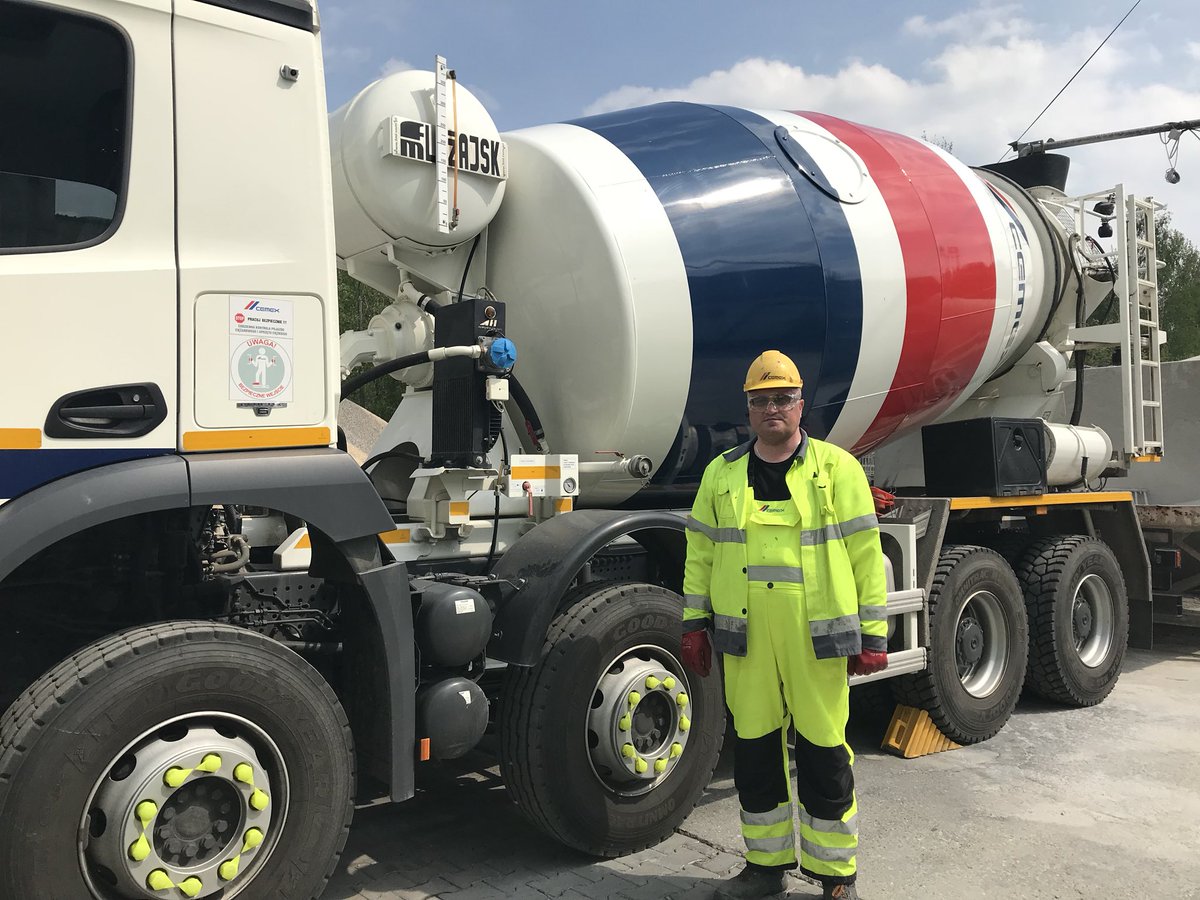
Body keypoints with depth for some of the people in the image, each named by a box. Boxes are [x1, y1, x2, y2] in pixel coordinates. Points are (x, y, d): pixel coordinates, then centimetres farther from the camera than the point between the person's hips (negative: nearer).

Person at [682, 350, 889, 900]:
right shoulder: (722, 473, 10)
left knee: (823, 752, 3)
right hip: (744, 638, 3)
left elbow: (865, 555, 0)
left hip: (817, 638, -3)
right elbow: (700, 552, 13)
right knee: (753, 750, 11)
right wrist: (695, 622, 9)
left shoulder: (837, 468, 2)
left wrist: (873, 634, -3)